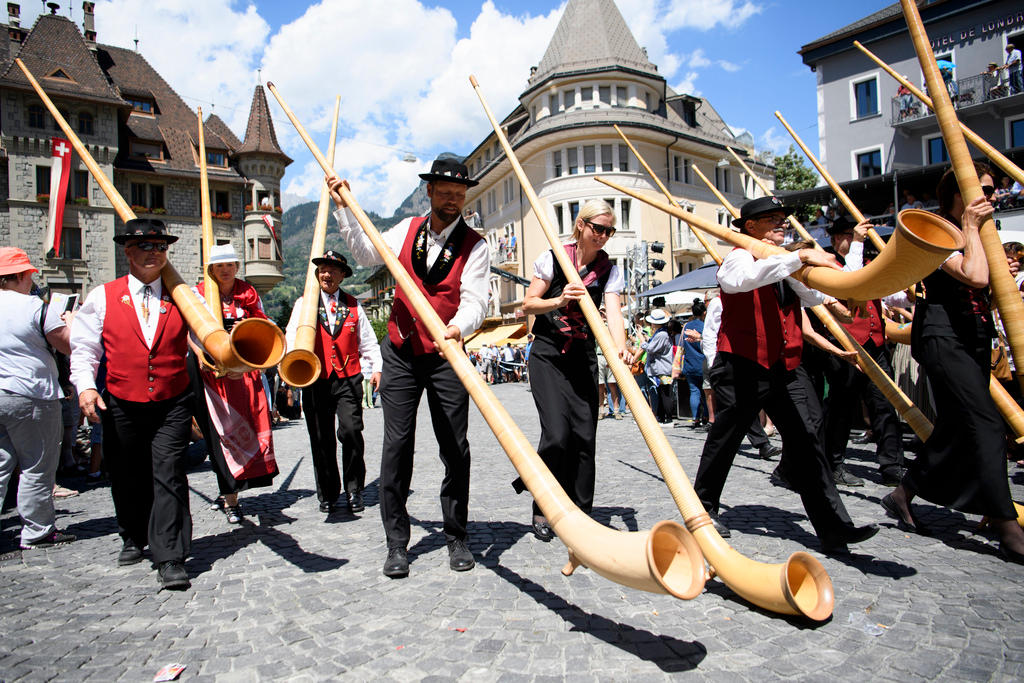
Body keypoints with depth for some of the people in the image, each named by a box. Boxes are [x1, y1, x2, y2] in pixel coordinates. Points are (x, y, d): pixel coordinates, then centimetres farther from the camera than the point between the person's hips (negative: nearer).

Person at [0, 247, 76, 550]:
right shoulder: (35, 307, -12)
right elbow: (70, 347, -8)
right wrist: (69, 322, 10)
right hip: (30, 396, -6)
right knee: (36, 467, 5)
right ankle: (37, 532, 14)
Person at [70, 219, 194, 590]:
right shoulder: (102, 297, 4)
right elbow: (84, 347, 5)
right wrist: (85, 386, -10)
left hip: (172, 406, -1)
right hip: (121, 407, 1)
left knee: (169, 478, -6)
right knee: (126, 478, 14)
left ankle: (170, 559, -1)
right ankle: (134, 538, 39)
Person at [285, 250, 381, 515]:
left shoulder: (353, 305, 14)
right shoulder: (303, 303, 10)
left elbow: (367, 341, 16)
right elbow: (292, 336, 2)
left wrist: (376, 367, 4)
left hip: (348, 379, 0)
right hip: (316, 381, 0)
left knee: (351, 431, -11)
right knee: (321, 439, 4)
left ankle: (354, 490, 4)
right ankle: (328, 493, 18)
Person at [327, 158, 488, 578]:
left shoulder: (473, 245, -3)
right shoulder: (408, 230, 7)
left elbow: (474, 299, -15)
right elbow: (367, 253, 21)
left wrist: (459, 327, -37)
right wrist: (344, 209, 16)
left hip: (446, 355, -2)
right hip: (401, 353, 2)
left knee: (455, 449, 0)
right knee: (396, 445, 1)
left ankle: (456, 538, 17)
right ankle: (396, 543, 12)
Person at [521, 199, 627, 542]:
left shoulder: (610, 270, 3)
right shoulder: (553, 258, -3)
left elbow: (613, 311, -11)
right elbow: (528, 305, -3)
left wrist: (620, 348, -31)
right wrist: (559, 301, -22)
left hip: (584, 358, 3)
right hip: (547, 356, -3)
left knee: (584, 435, -1)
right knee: (557, 433, -14)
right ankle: (542, 511, 6)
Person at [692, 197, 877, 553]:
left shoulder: (784, 263, 19)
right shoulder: (740, 257, -6)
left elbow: (816, 296, 11)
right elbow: (744, 279, -31)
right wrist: (799, 257, -34)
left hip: (783, 368, 7)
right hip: (742, 367, -6)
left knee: (805, 440, -2)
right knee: (724, 440, 6)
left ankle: (834, 527, -1)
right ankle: (703, 506, 26)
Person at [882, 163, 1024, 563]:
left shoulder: (978, 233, 19)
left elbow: (991, 287, 20)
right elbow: (975, 276, -24)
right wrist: (970, 228, -13)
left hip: (975, 335, 10)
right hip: (942, 334, -9)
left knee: (958, 427, 10)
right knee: (987, 425, -15)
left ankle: (902, 497, 22)